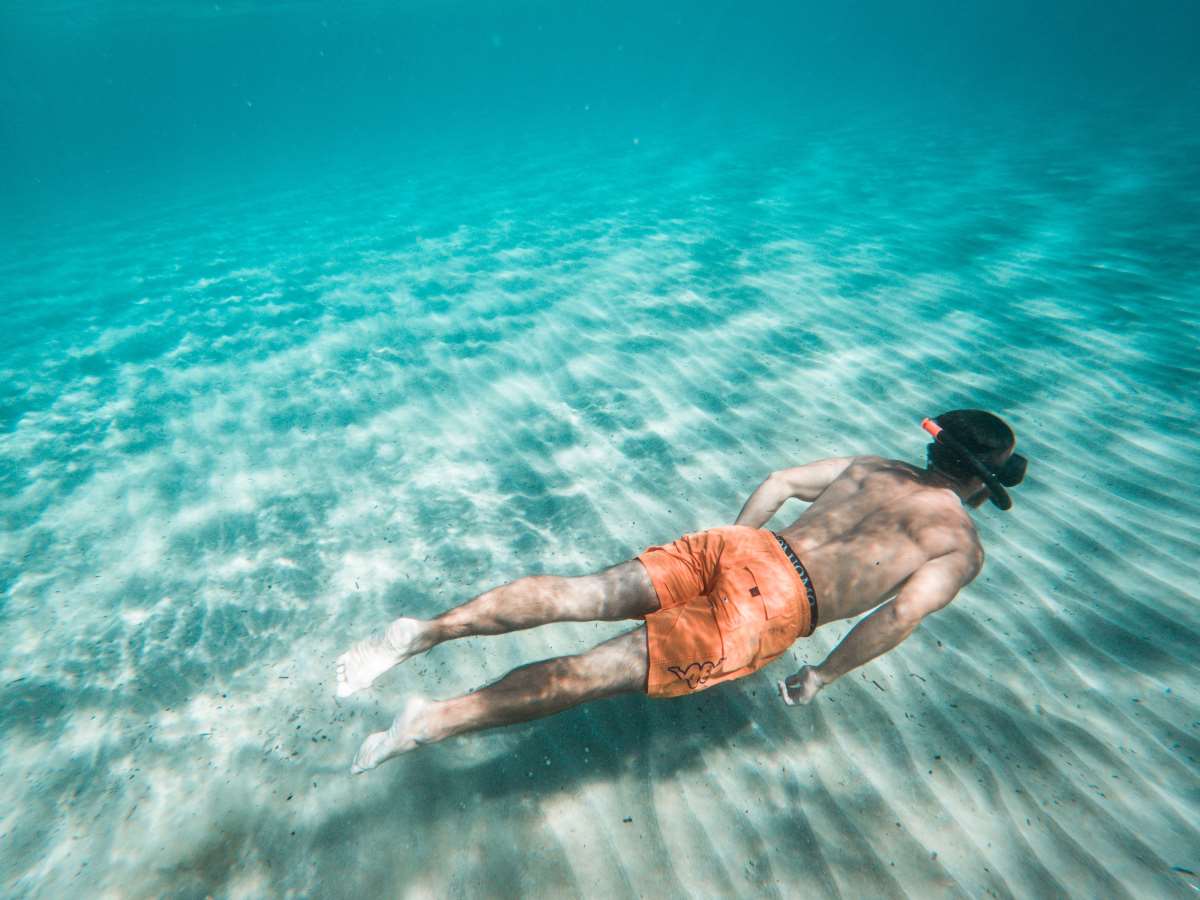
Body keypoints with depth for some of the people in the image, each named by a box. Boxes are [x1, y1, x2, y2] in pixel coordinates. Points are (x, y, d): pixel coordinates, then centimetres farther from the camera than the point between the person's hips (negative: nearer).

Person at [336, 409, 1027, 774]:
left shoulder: (874, 466, 27)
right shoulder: (964, 544, 12)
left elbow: (779, 482, 25)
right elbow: (904, 612, -5)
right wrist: (821, 679, 5)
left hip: (737, 544, 5)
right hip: (776, 604, -5)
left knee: (583, 595, -3)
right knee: (609, 667, -10)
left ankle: (424, 632, -10)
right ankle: (437, 720, -13)